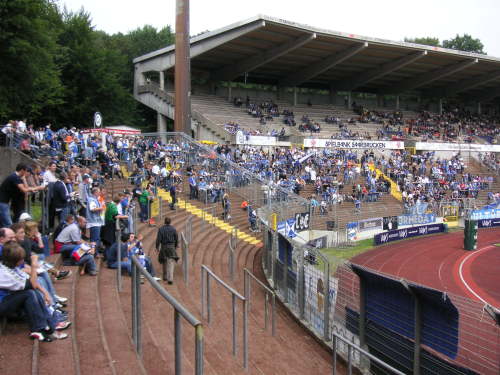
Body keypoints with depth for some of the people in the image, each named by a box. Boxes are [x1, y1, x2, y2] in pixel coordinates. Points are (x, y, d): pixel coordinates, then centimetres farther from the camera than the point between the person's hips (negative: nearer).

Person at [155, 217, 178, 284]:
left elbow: (158, 239, -7)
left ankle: (165, 277, 29)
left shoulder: (161, 229, -4)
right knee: (171, 263, -6)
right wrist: (175, 247, 18)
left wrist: (157, 247, 5)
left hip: (163, 247, 1)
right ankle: (170, 279, -18)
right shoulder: (173, 229, -1)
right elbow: (176, 239, 3)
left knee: (164, 262, 18)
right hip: (171, 247, -1)